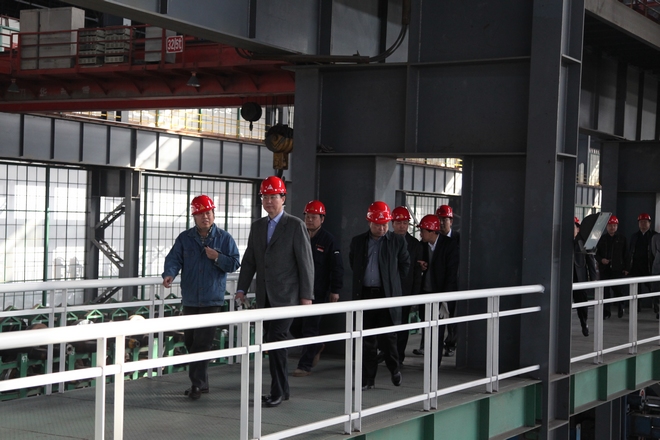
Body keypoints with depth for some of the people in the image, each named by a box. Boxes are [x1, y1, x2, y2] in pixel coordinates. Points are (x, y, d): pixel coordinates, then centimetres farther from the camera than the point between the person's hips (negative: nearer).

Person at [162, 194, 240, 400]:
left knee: (202, 343, -9)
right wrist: (169, 274, -24)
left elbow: (234, 263, 3)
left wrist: (217, 257, -13)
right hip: (190, 300, 3)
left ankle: (197, 383, -4)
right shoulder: (184, 238, 6)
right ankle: (201, 382, 21)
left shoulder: (224, 238, 3)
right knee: (190, 341, 8)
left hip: (212, 300, -3)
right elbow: (174, 259, -5)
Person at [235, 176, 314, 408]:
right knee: (273, 342, 9)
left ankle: (277, 391, -8)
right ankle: (282, 389, 19)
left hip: (286, 295, -6)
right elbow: (249, 260, 14)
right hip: (264, 297, 6)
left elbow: (305, 262, -5)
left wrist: (307, 295, -9)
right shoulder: (257, 226, 14)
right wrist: (241, 288, 3)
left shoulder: (295, 225, -3)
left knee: (276, 340, -14)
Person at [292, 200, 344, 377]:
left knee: (310, 329, -3)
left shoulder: (328, 240, -5)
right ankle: (317, 347, 34)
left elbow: (337, 267, -6)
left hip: (318, 292, -5)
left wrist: (335, 290, -10)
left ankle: (305, 365, 4)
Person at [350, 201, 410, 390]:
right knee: (367, 340, 5)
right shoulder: (358, 241, 8)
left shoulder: (398, 241, 2)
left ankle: (394, 369, 22)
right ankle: (368, 379, 11)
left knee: (387, 337, -2)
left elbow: (405, 265, 10)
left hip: (387, 296, -2)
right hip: (364, 294, 2)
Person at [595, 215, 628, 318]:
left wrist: (626, 268, 0)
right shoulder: (602, 239, 9)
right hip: (604, 268, 2)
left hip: (617, 269, -2)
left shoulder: (621, 239, 6)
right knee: (605, 290, 1)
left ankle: (621, 307, 23)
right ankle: (606, 312, 8)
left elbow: (625, 255, 6)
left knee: (617, 289, -4)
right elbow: (597, 254, 12)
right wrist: (601, 260, -9)